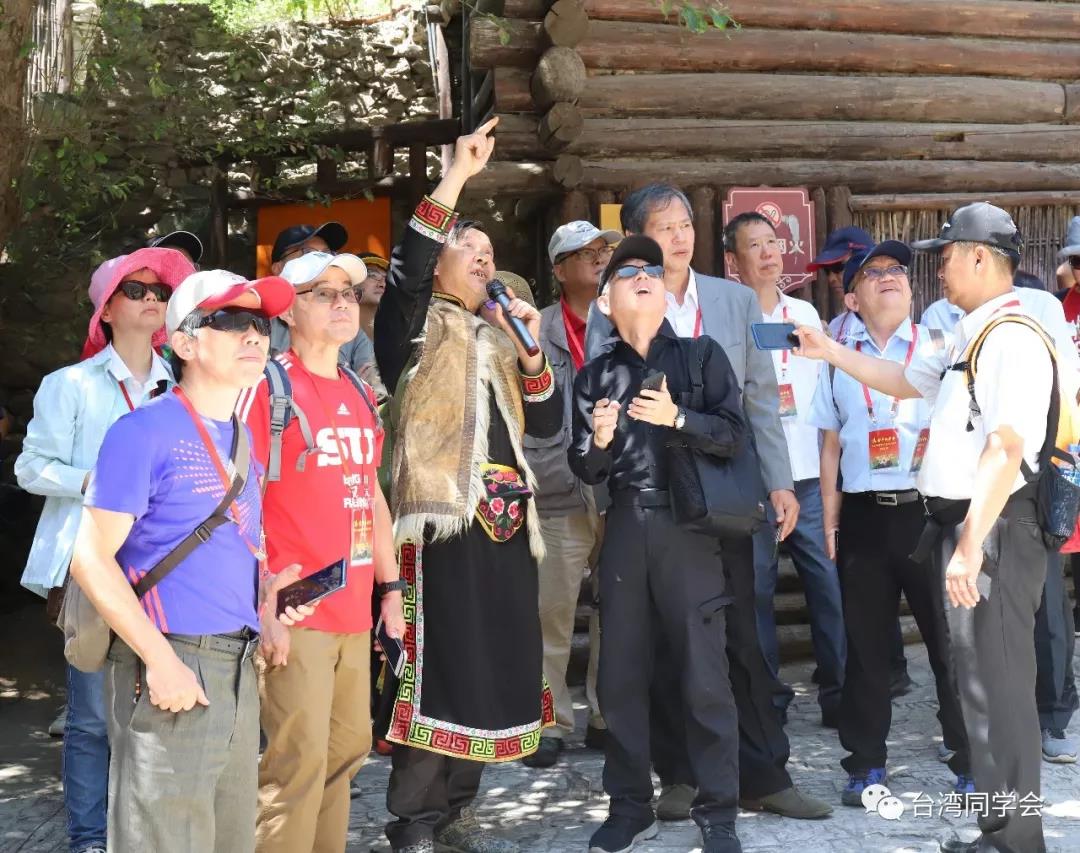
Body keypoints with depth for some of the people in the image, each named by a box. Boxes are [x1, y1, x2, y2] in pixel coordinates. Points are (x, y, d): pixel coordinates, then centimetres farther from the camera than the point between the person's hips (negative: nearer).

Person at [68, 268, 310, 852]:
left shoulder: (243, 440, 13)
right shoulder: (144, 431, -11)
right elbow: (91, 558, -14)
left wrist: (262, 593, 4)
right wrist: (160, 659, -20)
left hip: (238, 666, 8)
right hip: (170, 664, -8)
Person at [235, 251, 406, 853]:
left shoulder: (361, 393, 14)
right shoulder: (268, 386, -8)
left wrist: (391, 587, 17)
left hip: (354, 609, 7)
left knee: (348, 749, 13)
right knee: (299, 759, -5)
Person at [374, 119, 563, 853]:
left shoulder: (500, 338, 21)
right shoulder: (416, 326, 3)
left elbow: (548, 422, 14)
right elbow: (408, 266, -19)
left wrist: (531, 353, -2)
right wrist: (456, 177, -21)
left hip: (506, 521, 7)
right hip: (443, 516, -7)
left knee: (494, 665, 10)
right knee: (437, 669, -7)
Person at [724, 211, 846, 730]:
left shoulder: (806, 313, 13)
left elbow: (822, 387, 17)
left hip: (807, 472, 4)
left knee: (828, 582, 1)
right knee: (755, 589, 4)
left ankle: (837, 690, 13)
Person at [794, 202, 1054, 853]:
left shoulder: (1013, 337, -16)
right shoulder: (967, 335, 15)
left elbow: (1007, 450, -23)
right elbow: (907, 382, 30)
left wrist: (970, 545, -25)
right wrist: (831, 352, 26)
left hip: (994, 527, -10)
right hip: (960, 523, 10)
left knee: (996, 683, -3)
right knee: (977, 674, 17)